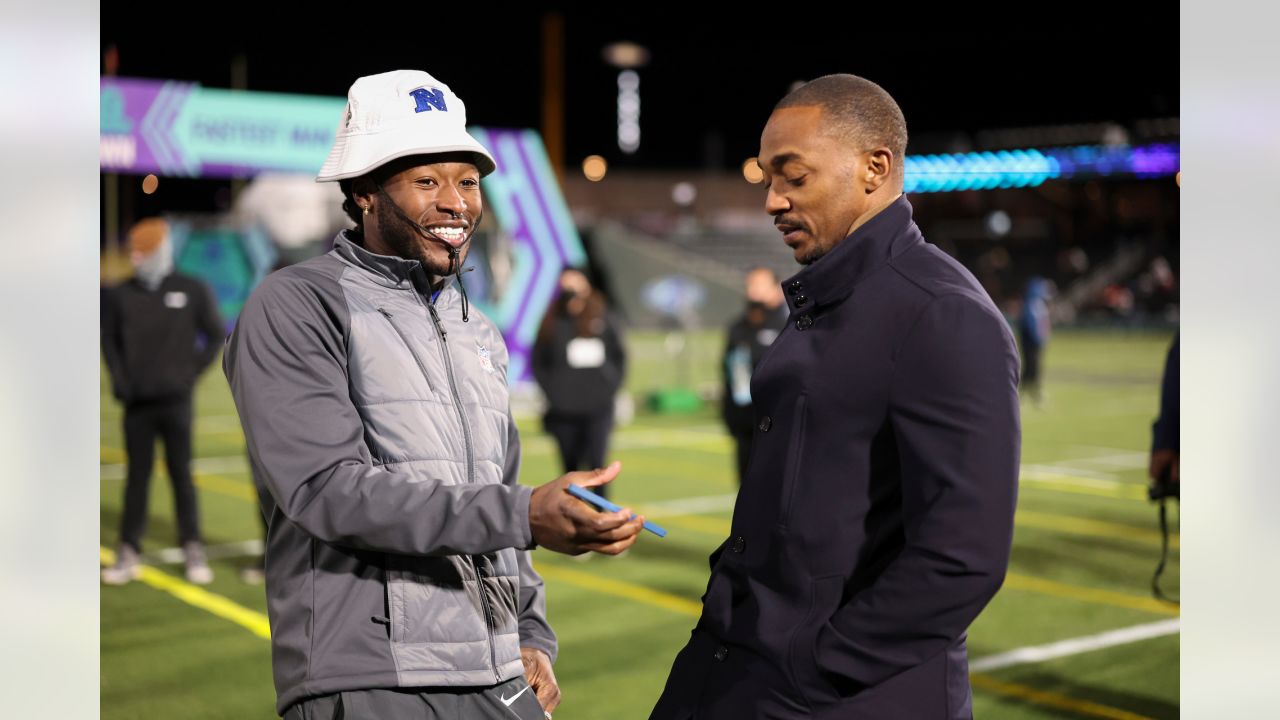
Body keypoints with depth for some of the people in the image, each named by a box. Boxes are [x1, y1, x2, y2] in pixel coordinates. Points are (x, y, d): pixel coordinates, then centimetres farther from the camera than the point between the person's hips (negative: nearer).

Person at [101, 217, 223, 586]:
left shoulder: (192, 291, 0)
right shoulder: (119, 295, 3)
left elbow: (215, 335, 7)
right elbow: (109, 340, 12)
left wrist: (192, 373, 0)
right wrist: (119, 379, 0)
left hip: (176, 401, -1)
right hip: (136, 403, 1)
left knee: (181, 474, 2)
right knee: (137, 476, 6)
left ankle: (194, 551, 9)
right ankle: (129, 553, 11)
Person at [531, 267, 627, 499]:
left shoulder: (603, 319, 2)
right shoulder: (552, 323, 3)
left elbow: (619, 356, 11)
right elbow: (538, 363, 8)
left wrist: (611, 386, 2)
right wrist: (553, 392, -1)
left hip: (598, 408, -1)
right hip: (563, 410, 2)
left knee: (596, 463, -11)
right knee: (570, 468, 11)